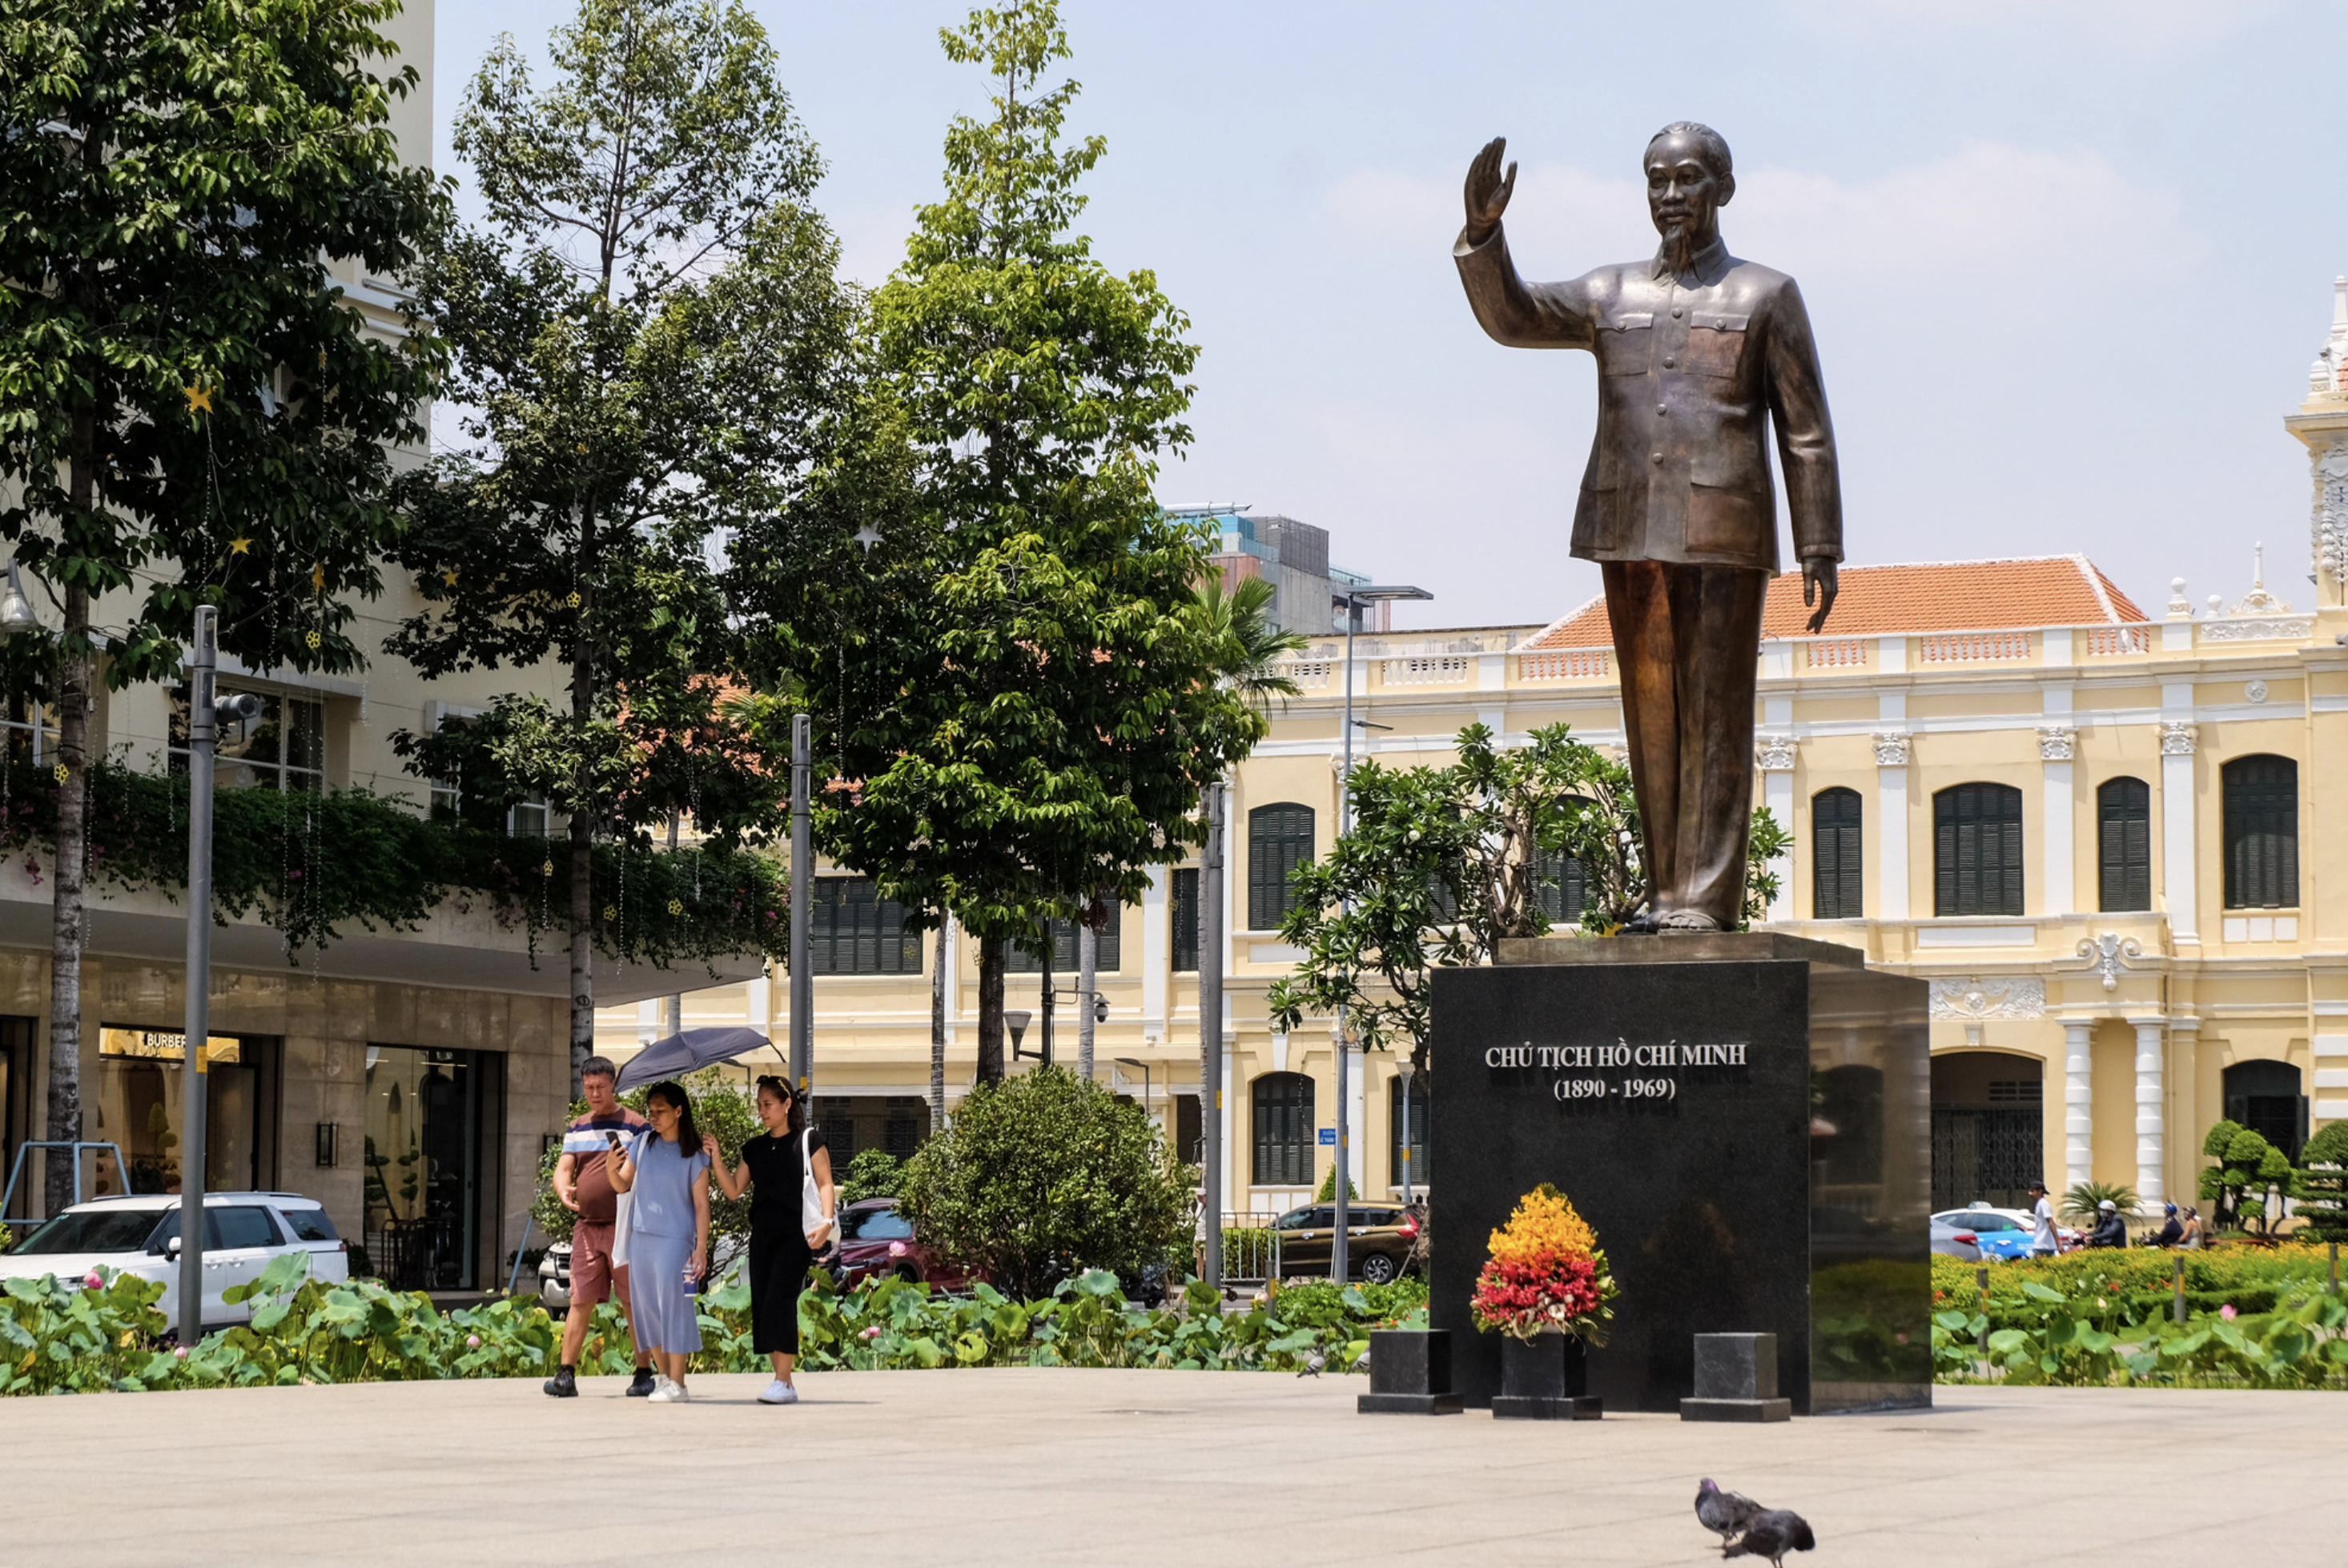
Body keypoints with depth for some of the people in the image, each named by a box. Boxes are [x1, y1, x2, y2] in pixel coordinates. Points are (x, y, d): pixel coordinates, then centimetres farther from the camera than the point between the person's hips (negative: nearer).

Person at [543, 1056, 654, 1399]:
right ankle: (567, 1375, 0)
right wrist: (564, 1191, -13)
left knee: (634, 1303, 0)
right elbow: (564, 1168, 9)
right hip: (586, 1226, 4)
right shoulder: (576, 1129, 15)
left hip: (624, 1226, -4)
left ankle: (643, 1374, 6)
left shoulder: (634, 1125, 2)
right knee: (581, 1301, 1)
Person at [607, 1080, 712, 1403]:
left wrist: (701, 1249, -10)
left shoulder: (694, 1155, -5)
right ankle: (662, 1375, 18)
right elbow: (623, 1185, 11)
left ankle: (676, 1384, -2)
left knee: (673, 1305, -6)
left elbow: (701, 1205, -5)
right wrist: (612, 1168, -11)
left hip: (675, 1240, -5)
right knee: (647, 1306, 8)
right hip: (641, 1237, 5)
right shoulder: (643, 1143, 7)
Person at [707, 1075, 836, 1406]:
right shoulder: (755, 1148, 16)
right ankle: (782, 1382, 8)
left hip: (796, 1234, -6)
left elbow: (825, 1183, -2)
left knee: (780, 1301, -16)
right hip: (762, 1235, 6)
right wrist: (716, 1158, 2)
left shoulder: (807, 1140, 1)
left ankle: (784, 1382, -16)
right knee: (761, 1303, 2)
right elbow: (734, 1189, 14)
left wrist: (826, 1221, -15)